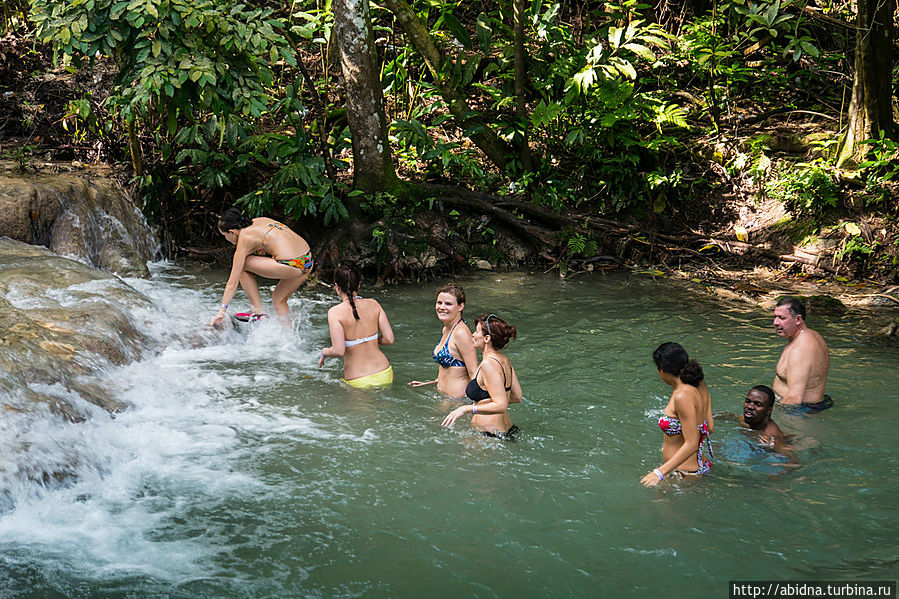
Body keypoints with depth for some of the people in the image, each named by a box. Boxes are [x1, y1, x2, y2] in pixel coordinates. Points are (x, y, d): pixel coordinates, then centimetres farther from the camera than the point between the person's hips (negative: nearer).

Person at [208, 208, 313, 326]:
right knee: (279, 300, 26)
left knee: (242, 266, 6)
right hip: (308, 263, 8)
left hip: (291, 266, -8)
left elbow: (233, 282, 0)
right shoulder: (260, 221, 19)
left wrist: (222, 311, 3)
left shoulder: (245, 239, 0)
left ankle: (258, 312, 8)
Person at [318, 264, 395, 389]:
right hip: (384, 376, 4)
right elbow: (389, 339, 0)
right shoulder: (373, 304, 1)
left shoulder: (335, 312, -11)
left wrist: (324, 353, 4)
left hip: (358, 383, -4)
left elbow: (339, 351, -18)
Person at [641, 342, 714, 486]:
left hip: (685, 474, -10)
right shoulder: (700, 388, 3)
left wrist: (659, 473, -28)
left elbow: (691, 445, -25)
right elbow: (710, 426, 13)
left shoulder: (682, 396, -24)